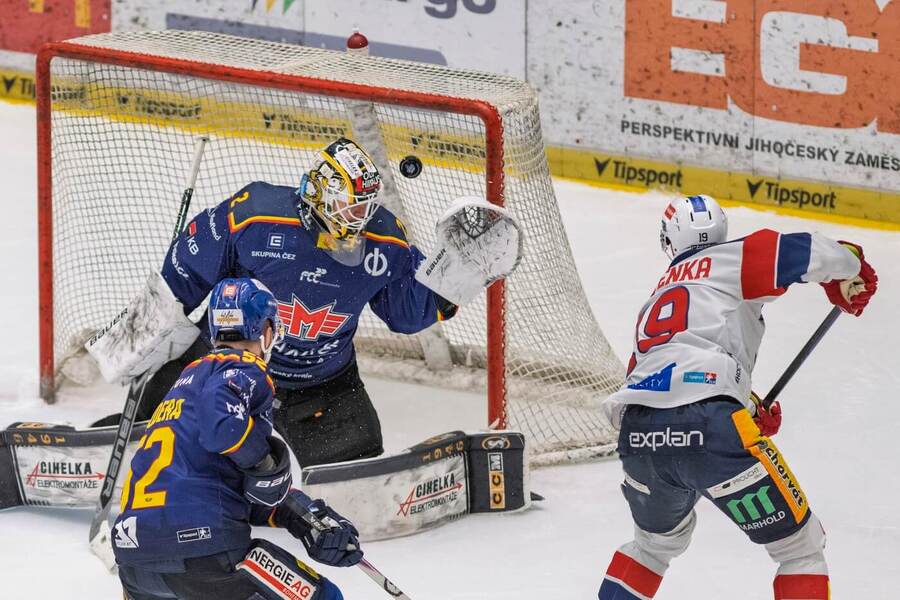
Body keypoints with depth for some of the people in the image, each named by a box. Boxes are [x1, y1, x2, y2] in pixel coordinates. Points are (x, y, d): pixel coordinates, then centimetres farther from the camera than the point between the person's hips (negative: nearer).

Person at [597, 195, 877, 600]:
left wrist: (746, 414, 37)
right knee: (800, 546, 8)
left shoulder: (658, 298, 33)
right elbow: (803, 252, 1)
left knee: (658, 540, 36)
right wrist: (850, 271, 21)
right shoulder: (729, 261, 14)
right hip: (710, 429, -6)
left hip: (637, 435, 6)